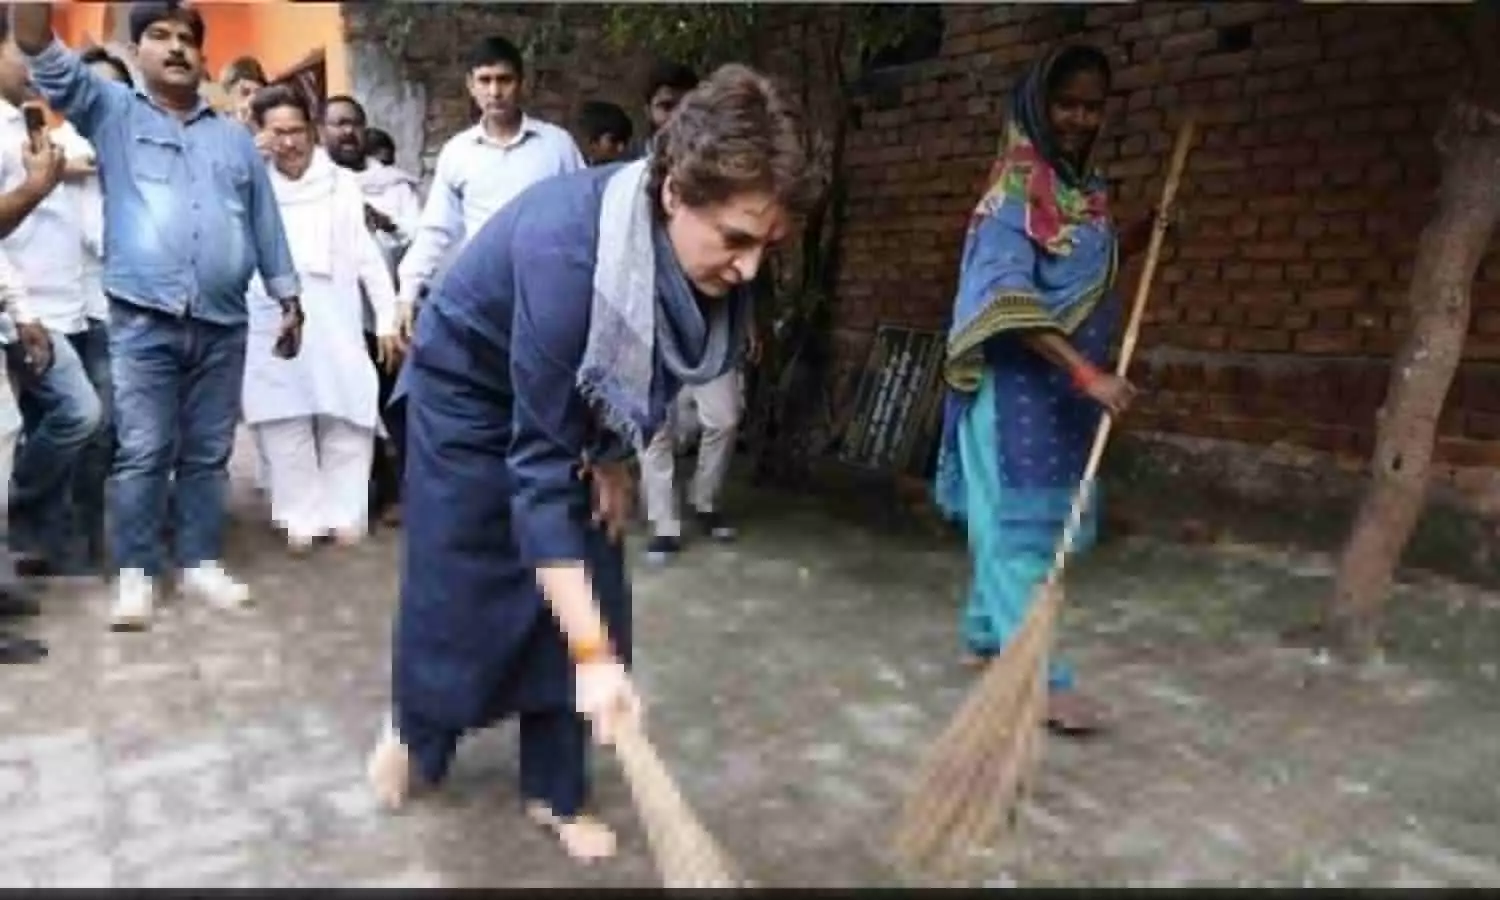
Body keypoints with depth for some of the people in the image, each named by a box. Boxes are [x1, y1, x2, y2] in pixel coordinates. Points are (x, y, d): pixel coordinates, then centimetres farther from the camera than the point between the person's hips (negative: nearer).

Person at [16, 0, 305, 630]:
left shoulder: (235, 138, 18)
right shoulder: (112, 112, 10)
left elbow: (265, 223, 18)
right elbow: (45, 58, -6)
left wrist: (288, 298, 14)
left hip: (222, 324, 3)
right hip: (143, 321, -3)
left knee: (208, 453, 8)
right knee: (143, 453, -4)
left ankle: (200, 562, 18)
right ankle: (135, 574, 5)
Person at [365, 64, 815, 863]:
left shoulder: (701, 247, -23)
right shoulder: (567, 253, -42)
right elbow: (540, 466, -40)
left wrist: (613, 459, 0)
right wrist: (593, 655, -41)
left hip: (574, 397, 5)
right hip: (471, 388, -5)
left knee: (589, 588, 1)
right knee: (454, 583, 2)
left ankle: (555, 793, 17)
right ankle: (414, 735, 33)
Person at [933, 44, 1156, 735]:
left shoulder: (1084, 188, 11)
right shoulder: (1017, 186, -14)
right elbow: (1008, 299, -23)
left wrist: (1138, 237, 8)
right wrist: (1086, 372, -28)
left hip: (1062, 385, 8)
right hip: (1016, 382, -8)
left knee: (1013, 519, 16)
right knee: (1018, 522, -6)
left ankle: (986, 634, 29)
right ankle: (1041, 678, -4)